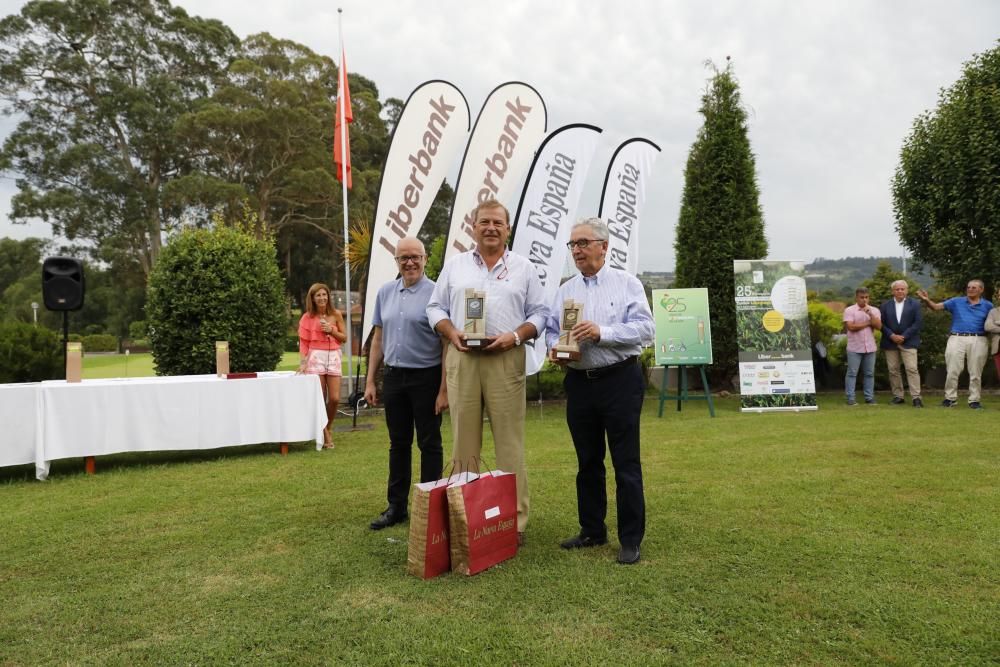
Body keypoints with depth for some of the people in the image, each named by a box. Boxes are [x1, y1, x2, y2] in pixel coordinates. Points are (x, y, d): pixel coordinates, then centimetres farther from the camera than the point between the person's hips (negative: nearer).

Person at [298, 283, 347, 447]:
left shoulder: (336, 314, 6)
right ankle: (325, 435, 11)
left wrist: (331, 330, -8)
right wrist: (302, 362, -11)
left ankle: (327, 428, 23)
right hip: (316, 357, -2)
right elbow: (304, 342, -1)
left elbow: (345, 337, 9)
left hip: (333, 357, 2)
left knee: (335, 398, -2)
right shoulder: (308, 317, 1)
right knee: (320, 399, -2)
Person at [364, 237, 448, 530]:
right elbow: (378, 339, 12)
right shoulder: (385, 292, 8)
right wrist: (370, 381, 9)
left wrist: (444, 389, -13)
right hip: (393, 376, 5)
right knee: (398, 444, 13)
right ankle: (396, 506, 24)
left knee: (429, 444, 6)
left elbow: (446, 344, -9)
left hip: (426, 378, -5)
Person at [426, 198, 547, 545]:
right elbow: (436, 307, 13)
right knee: (464, 441, 5)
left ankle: (515, 520, 6)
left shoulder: (524, 268, 10)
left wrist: (516, 336, -10)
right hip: (462, 358, 2)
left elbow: (539, 314, 8)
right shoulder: (454, 265, 14)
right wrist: (452, 333, -6)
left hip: (506, 360, -1)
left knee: (510, 443, -1)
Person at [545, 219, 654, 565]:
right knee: (587, 461, 13)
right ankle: (592, 530, 26)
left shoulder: (627, 283, -1)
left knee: (626, 462, 0)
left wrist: (602, 332, -22)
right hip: (579, 382, 5)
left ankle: (631, 539, 10)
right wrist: (554, 348, -9)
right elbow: (551, 329, 13)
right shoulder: (565, 290, 13)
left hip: (620, 380, -4)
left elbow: (645, 328, -11)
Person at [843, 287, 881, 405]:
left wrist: (870, 314, -15)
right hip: (854, 348, -4)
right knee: (852, 373, -2)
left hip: (870, 347, 4)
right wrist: (868, 323, -6)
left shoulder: (874, 310, 9)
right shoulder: (849, 310, -3)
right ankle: (850, 398, 2)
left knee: (869, 373, 7)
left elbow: (878, 326, -3)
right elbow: (850, 326, -14)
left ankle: (869, 397, 14)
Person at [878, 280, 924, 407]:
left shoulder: (914, 304, 3)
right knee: (893, 370, 4)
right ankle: (898, 396, 11)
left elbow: (918, 323, -4)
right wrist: (892, 335, -11)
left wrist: (904, 336, -11)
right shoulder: (885, 305, 9)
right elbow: (881, 324, 4)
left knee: (912, 369, -9)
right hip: (890, 342, 3)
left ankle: (916, 397, -7)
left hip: (908, 342, -2)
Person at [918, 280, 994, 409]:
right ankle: (950, 398, 10)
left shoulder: (987, 306, 8)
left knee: (976, 373, 6)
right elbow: (937, 307, -2)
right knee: (952, 371, 1)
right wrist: (927, 300, -21)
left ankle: (974, 400, 15)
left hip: (978, 341, 0)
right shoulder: (956, 301, 7)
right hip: (957, 339, 0)